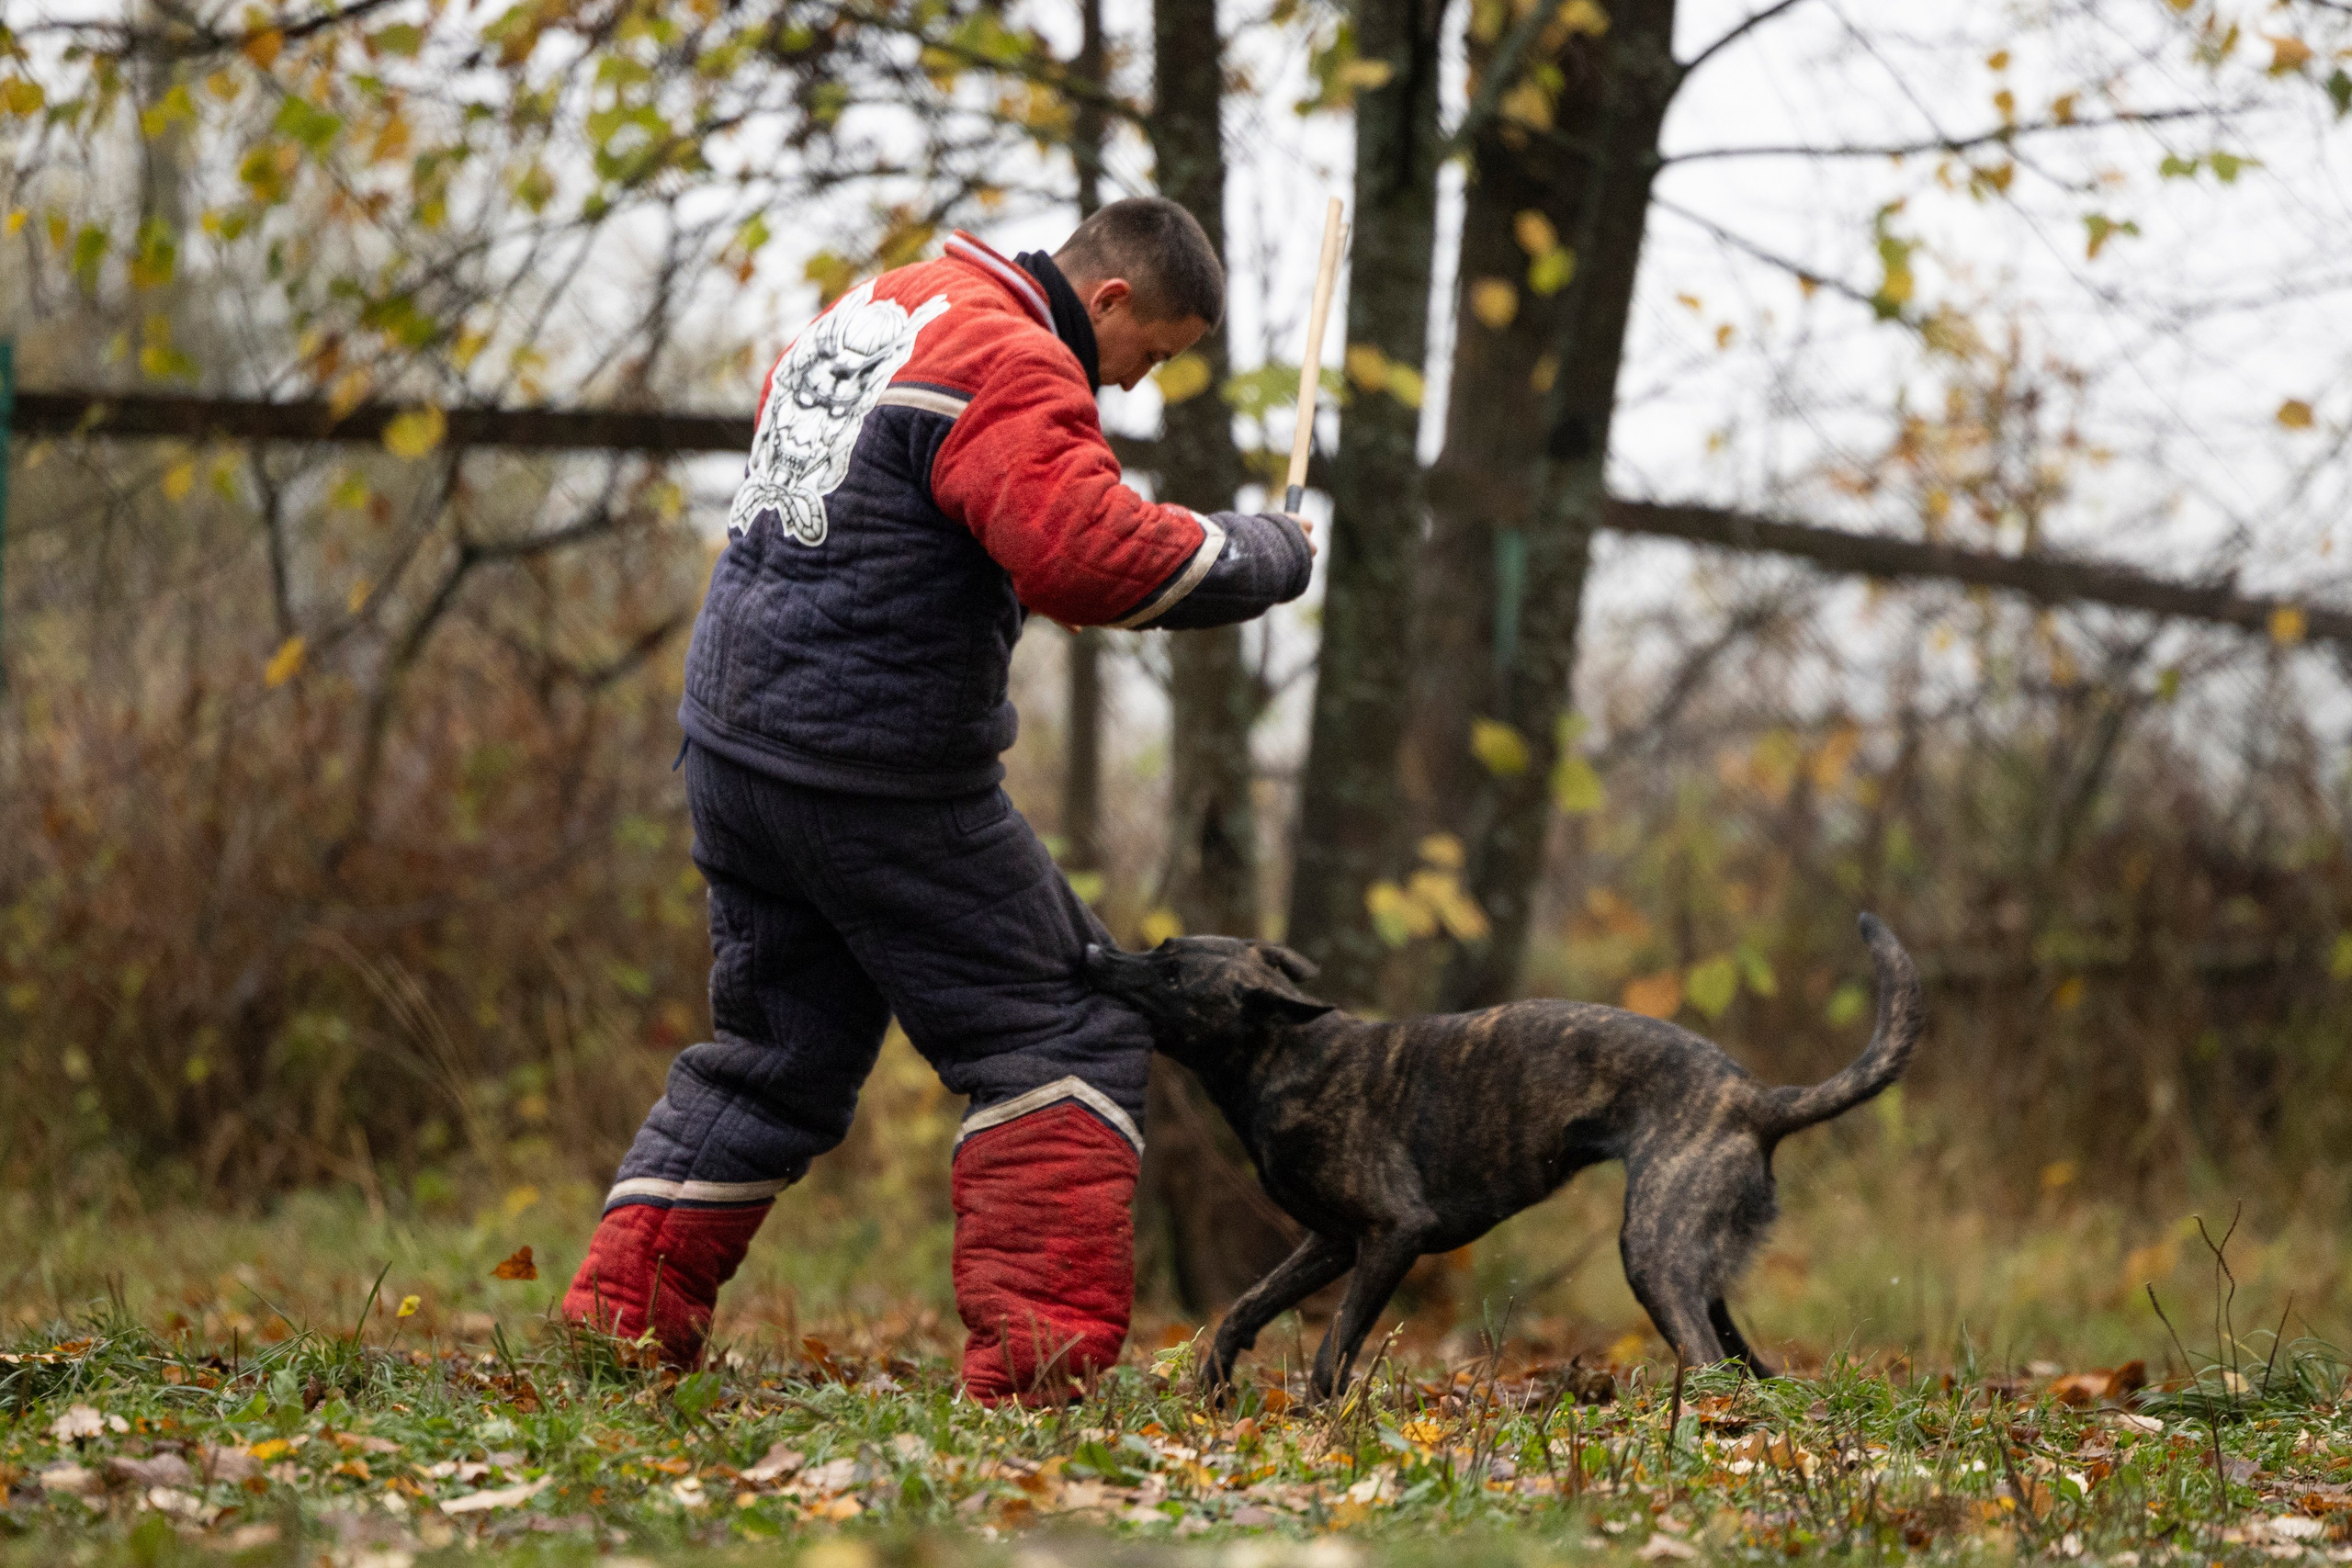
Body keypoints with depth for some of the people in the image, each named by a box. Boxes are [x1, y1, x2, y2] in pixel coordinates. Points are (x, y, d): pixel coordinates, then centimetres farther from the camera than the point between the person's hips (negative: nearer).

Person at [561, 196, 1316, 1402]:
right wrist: (1258, 556, -13)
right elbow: (1092, 554, -28)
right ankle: (1034, 1347, -10)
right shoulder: (1011, 366, -15)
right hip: (877, 779, -9)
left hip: (734, 744, 9)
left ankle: (618, 1310, 16)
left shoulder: (876, 306, 15)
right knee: (1063, 1030, 0)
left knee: (777, 1051, 20)